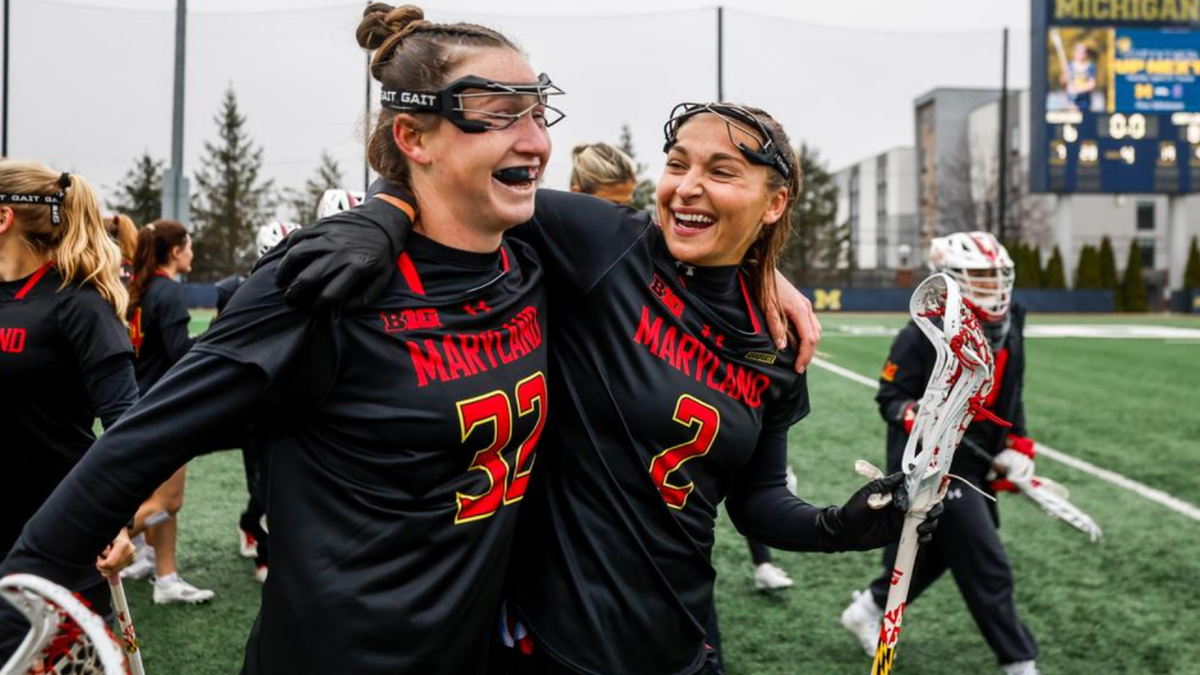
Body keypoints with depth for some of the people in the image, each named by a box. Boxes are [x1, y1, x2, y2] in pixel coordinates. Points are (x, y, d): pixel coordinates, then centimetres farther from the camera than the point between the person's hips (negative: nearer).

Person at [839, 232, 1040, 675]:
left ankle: (867, 611, 40)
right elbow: (890, 396, -13)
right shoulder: (923, 337, -18)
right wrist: (913, 417, -33)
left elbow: (1011, 398, 18)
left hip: (977, 465, 9)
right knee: (987, 568, -5)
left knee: (936, 550, 20)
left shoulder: (1008, 331, 7)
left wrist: (1018, 448, 9)